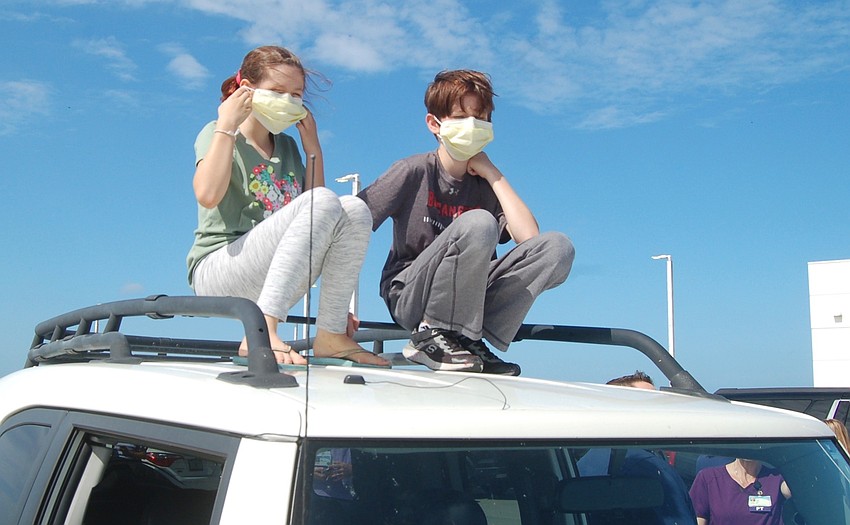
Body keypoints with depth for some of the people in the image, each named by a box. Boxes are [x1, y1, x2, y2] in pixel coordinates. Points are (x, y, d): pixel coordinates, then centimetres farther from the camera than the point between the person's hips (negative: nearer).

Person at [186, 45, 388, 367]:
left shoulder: (287, 146, 22)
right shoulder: (217, 133, 2)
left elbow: (316, 220, 15)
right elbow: (207, 195, -19)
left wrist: (313, 149, 13)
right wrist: (226, 126, -12)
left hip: (271, 284, 6)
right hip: (216, 272, -6)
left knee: (354, 210, -14)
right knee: (325, 202, -27)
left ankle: (331, 334, -18)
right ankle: (263, 332, -37)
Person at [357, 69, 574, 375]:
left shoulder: (487, 184, 7)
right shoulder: (415, 172, -5)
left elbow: (528, 237, -10)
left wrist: (492, 173, -7)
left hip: (470, 301, 5)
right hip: (410, 298, -5)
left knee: (557, 247, -14)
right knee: (478, 223, -31)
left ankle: (469, 342, -17)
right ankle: (431, 338, -19)